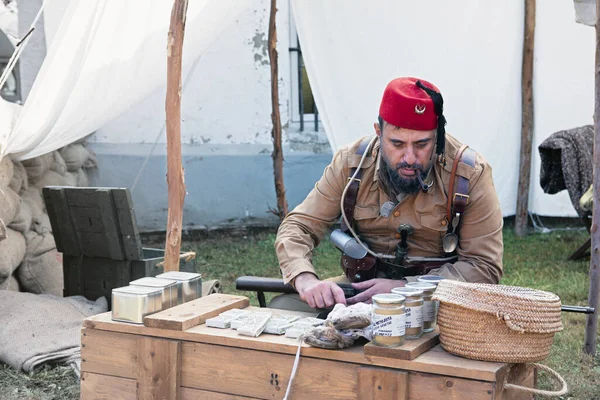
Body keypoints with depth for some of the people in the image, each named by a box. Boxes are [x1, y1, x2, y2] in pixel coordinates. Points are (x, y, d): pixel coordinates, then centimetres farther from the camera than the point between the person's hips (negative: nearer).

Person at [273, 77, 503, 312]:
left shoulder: (471, 176, -15)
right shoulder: (351, 164, -7)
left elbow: (485, 266, -14)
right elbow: (297, 227, -5)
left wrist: (404, 287, -25)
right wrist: (305, 279, -29)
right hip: (360, 286, 2)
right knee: (282, 306, -17)